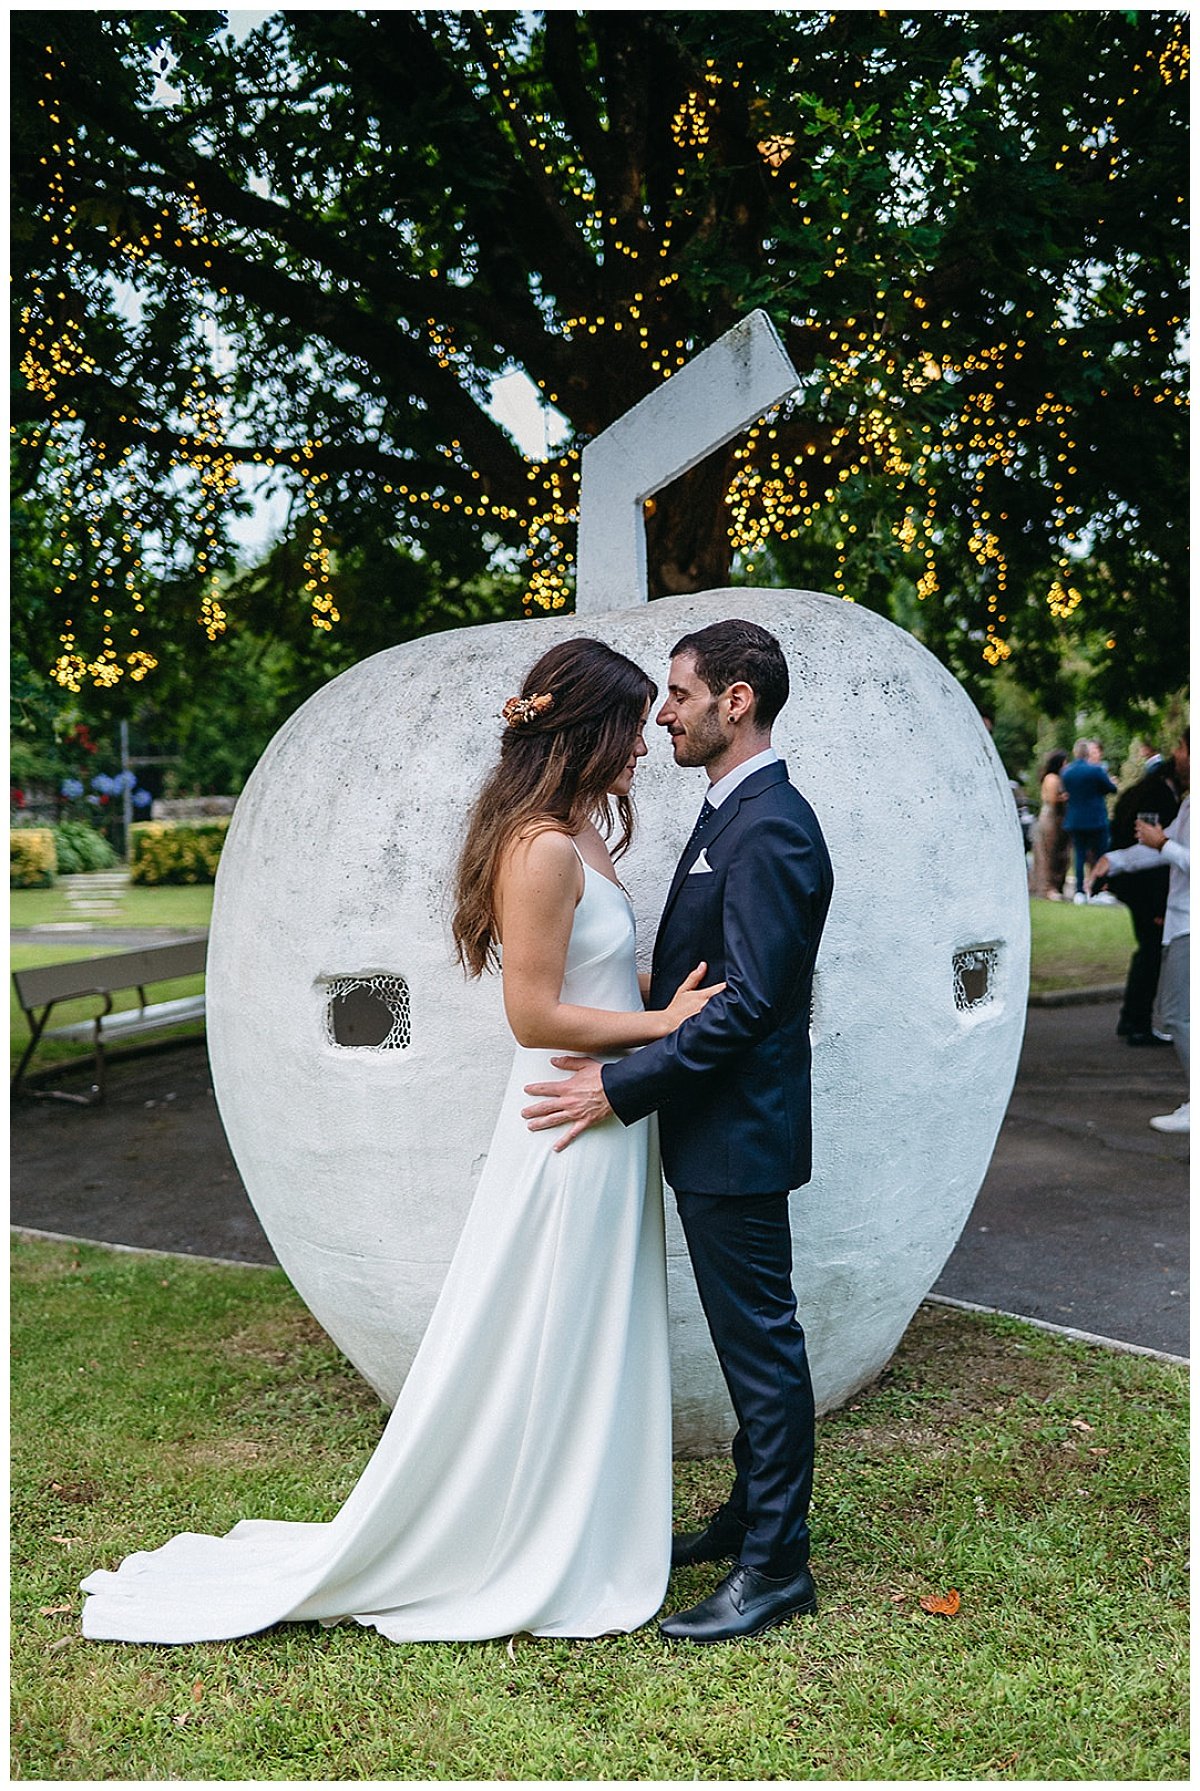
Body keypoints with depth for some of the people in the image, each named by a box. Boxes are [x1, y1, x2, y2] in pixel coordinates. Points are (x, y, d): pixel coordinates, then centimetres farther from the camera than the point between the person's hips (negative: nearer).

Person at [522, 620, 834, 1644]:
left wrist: (622, 1089, -22)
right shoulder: (734, 813, 12)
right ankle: (752, 1514, 36)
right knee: (749, 1337, 20)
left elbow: (747, 1003, -25)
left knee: (762, 1343, 2)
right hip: (712, 1132, 10)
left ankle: (776, 1568, 15)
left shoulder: (770, 829, -20)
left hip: (739, 1137, -10)